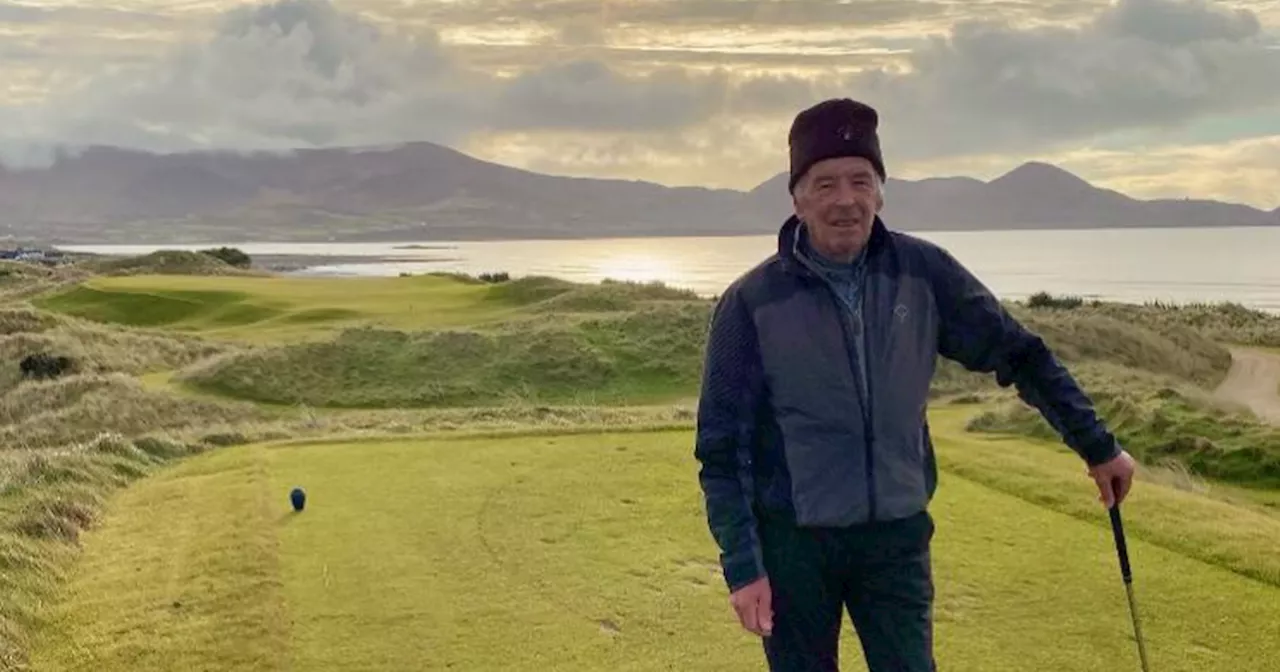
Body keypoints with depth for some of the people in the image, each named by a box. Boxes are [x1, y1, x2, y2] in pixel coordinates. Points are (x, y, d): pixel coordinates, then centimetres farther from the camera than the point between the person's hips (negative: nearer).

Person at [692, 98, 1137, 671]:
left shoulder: (923, 273, -5)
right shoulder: (751, 302, -12)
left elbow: (1016, 354, 7)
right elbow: (721, 447, -8)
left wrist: (1098, 447, 11)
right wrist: (742, 565, -13)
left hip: (897, 536, 2)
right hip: (793, 542, -1)